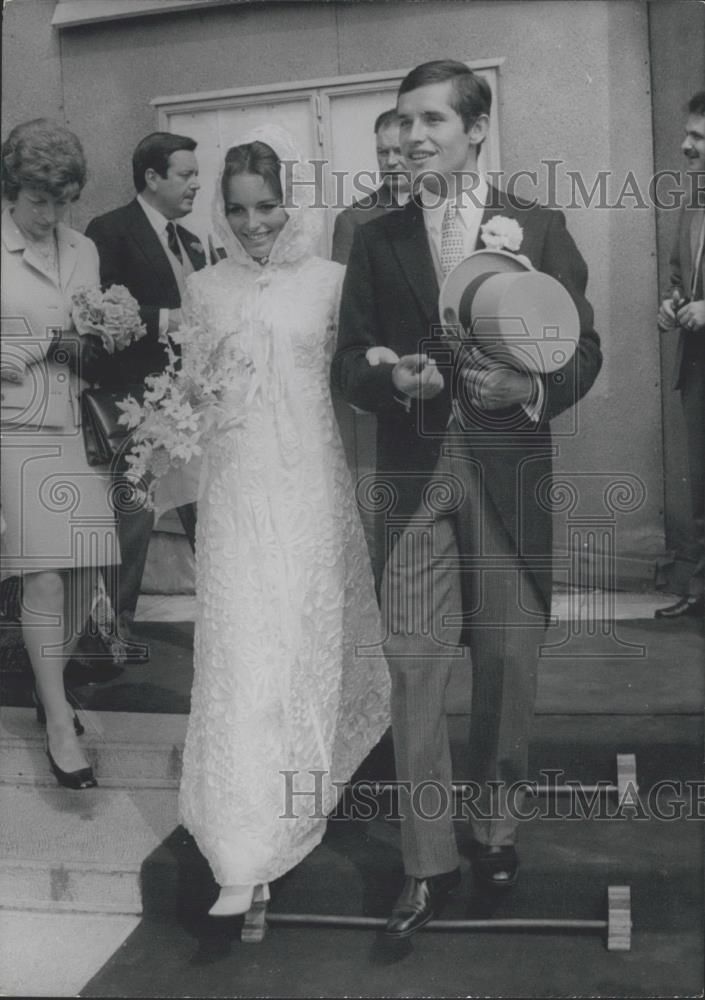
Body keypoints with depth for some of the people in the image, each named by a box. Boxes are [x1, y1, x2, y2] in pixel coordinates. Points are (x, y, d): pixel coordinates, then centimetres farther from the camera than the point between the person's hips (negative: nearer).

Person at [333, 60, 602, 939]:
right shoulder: (376, 240, 11)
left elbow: (583, 349, 5)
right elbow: (348, 363, 9)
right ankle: (427, 860, 11)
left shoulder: (538, 229, 7)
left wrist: (532, 389, -15)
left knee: (508, 659, 8)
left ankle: (494, 822, 31)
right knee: (412, 665, -2)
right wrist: (393, 379, -13)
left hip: (509, 468, 0)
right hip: (414, 470, 1)